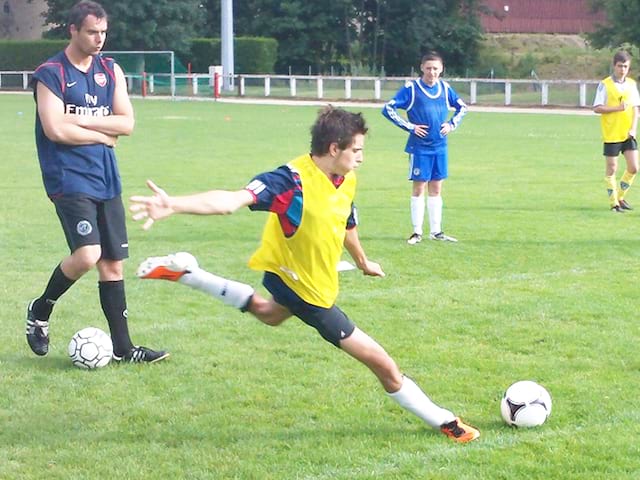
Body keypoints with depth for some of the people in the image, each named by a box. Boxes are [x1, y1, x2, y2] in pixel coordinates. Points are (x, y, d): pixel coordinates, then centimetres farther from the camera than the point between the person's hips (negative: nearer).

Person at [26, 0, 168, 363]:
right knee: (87, 255, -21)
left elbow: (127, 123, 1)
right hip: (69, 180, -6)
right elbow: (55, 130, -17)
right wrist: (104, 135, -7)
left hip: (106, 180, 6)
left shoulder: (111, 71, 10)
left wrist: (81, 120, -11)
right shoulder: (51, 74, -7)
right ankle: (40, 311, 5)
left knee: (113, 263, 6)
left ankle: (122, 347, 13)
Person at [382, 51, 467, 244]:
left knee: (436, 188, 10)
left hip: (440, 146, 4)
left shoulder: (445, 88, 6)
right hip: (420, 147, -4)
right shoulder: (411, 88, -8)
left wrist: (451, 124, 5)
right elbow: (388, 109, -11)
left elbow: (462, 107, 21)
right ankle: (417, 232, 7)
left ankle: (436, 231, 16)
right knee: (419, 187, 0)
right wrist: (410, 127, -13)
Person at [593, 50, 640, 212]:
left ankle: (620, 197, 19)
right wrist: (617, 108, -19)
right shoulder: (605, 85, -7)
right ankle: (614, 203, 12)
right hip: (611, 134, -4)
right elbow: (597, 108, -10)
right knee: (611, 169, 2)